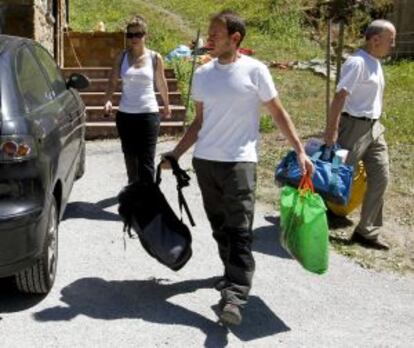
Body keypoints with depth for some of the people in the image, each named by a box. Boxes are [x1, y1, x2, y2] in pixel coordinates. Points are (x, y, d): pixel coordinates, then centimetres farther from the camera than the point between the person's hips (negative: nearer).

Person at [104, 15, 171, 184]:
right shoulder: (122, 57, 2)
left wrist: (166, 105, 23)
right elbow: (113, 81, 5)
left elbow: (161, 83, 11)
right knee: (130, 157, 14)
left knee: (146, 161, -7)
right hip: (125, 114, 3)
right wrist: (108, 100, -14)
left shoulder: (155, 58, -2)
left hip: (148, 114, -2)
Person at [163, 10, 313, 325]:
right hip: (205, 160, 5)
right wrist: (175, 154, 11)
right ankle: (234, 274, 31)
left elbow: (279, 113, 0)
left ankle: (234, 296, -13)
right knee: (220, 227, 13)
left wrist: (300, 151, -5)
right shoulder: (202, 74, 8)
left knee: (239, 230, -11)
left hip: (239, 161, -5)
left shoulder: (254, 70, -5)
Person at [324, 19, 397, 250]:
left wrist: (375, 123, 18)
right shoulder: (358, 62, -17)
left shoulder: (375, 63, 12)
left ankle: (367, 231, 14)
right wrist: (332, 130, -27)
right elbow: (340, 96, -23)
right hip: (355, 127, -9)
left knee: (380, 178, 6)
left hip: (374, 127, 9)